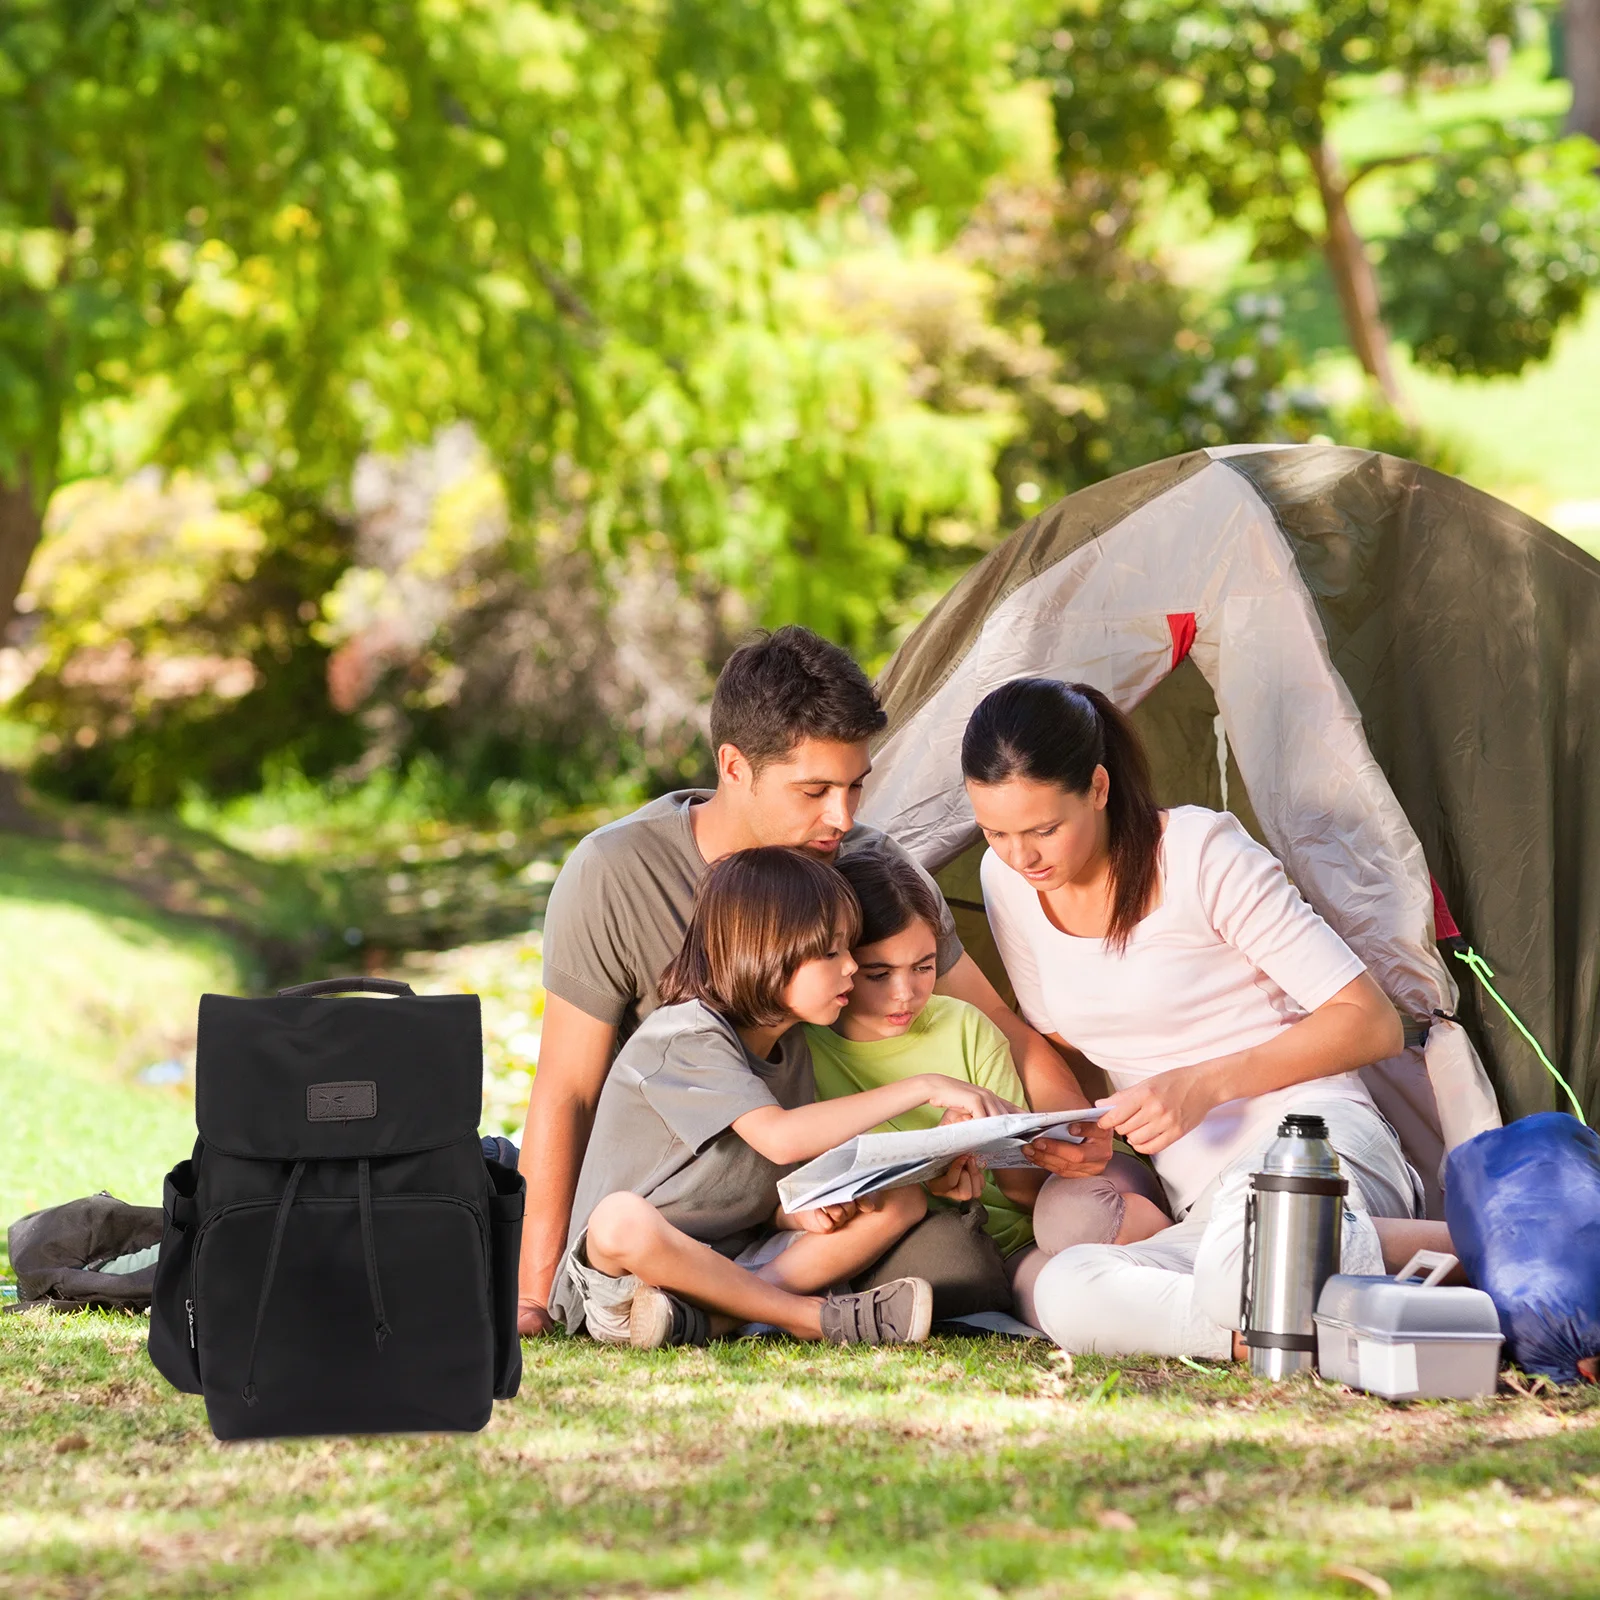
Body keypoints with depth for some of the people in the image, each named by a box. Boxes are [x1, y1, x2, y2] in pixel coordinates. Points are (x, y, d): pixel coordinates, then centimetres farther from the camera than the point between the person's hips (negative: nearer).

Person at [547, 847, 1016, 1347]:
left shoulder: (789, 1049, 10)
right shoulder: (686, 1037, -17)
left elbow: (771, 1195, 13)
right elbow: (780, 1137, -31)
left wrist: (802, 1212, -12)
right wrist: (921, 1088, -28)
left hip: (737, 1260, 8)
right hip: (622, 1265, -8)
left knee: (901, 1200, -4)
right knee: (622, 1217, -42)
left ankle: (704, 1319, -23)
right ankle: (816, 1316, -26)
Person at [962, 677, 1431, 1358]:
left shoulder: (1202, 854, -10)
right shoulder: (1007, 881, 6)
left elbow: (1371, 1023, -8)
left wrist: (1203, 1085, -17)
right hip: (1196, 1205, 5)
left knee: (1243, 1276, -44)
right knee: (1067, 1295, -33)